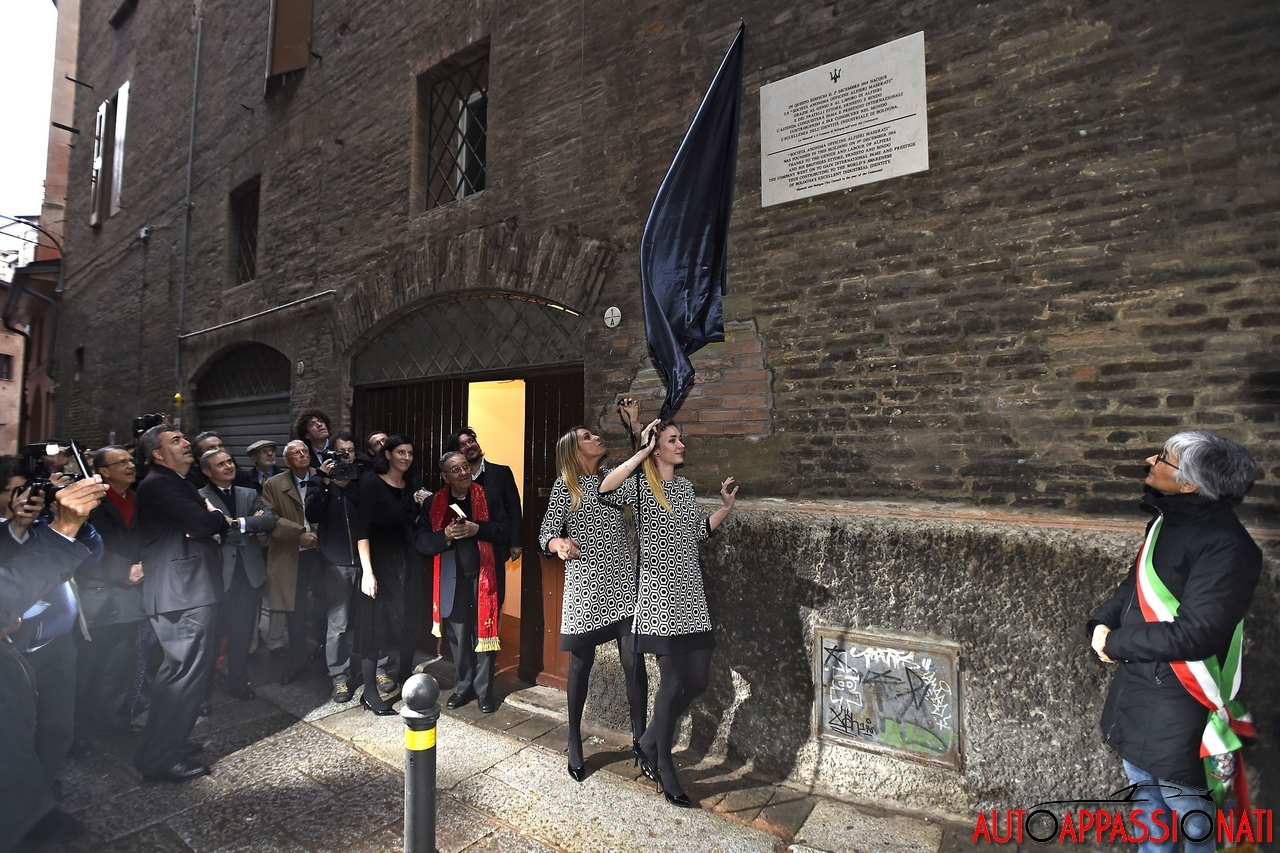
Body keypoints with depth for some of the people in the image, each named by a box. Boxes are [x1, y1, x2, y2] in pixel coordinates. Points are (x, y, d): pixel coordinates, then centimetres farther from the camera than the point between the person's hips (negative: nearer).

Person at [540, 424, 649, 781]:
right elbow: (546, 534, -5)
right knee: (581, 662, 8)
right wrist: (559, 543, -27)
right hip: (585, 584, -3)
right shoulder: (565, 485, 1)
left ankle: (640, 739, 16)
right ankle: (575, 741, 27)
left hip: (623, 583, 3)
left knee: (634, 661, -1)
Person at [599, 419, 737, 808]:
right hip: (660, 598, -7)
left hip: (691, 596, 7)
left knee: (697, 681, 10)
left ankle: (649, 742, 33)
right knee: (673, 682, 0)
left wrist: (726, 507, 8)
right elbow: (606, 491, -29)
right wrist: (641, 452, -26)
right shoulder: (641, 487, -8)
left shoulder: (685, 486, 14)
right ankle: (665, 772, 21)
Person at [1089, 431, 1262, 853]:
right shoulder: (1166, 521, 3)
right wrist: (1103, 623, -3)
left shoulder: (1225, 545, -24)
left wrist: (1116, 644, -17)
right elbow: (1134, 586, 12)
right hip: (1136, 684, 8)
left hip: (1177, 699, -8)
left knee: (1183, 800, 14)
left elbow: (1193, 634, -27)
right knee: (1143, 782, 25)